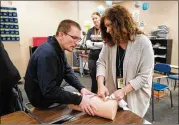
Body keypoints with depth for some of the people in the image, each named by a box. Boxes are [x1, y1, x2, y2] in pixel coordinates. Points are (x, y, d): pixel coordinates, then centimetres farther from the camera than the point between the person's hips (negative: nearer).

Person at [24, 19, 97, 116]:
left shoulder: (59, 49, -1)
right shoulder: (47, 53, -33)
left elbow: (67, 71, 0)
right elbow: (49, 91, -35)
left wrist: (81, 88, -16)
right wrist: (78, 100, -35)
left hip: (51, 91, 9)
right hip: (42, 98, -8)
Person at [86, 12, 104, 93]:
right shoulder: (90, 31, 10)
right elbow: (88, 44, -2)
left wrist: (93, 43, -8)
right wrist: (100, 45, -13)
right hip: (92, 57, 4)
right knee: (93, 77, 13)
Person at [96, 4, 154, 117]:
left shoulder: (143, 42, -16)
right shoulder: (110, 42, -1)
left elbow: (144, 76, -17)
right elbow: (101, 62, -3)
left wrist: (124, 90, -23)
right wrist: (101, 85, -19)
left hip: (135, 96, -4)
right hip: (112, 93, 4)